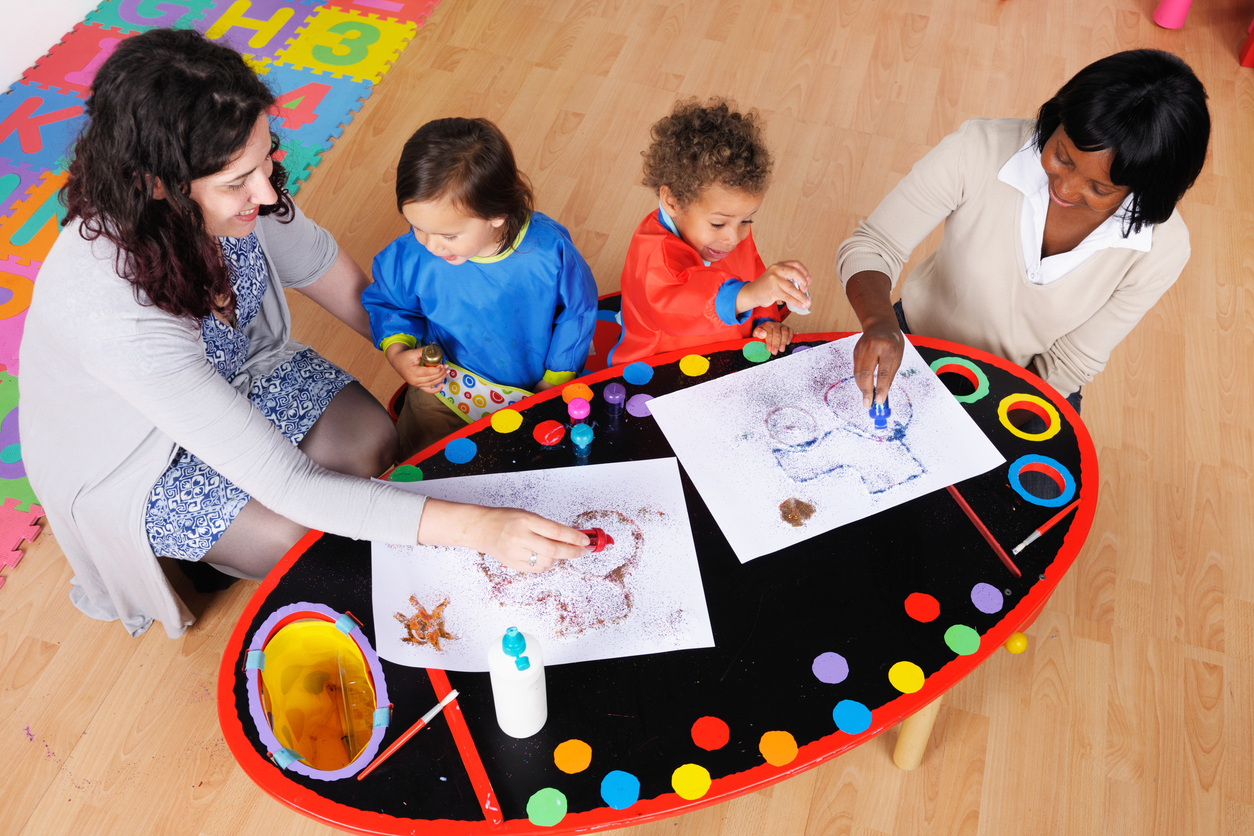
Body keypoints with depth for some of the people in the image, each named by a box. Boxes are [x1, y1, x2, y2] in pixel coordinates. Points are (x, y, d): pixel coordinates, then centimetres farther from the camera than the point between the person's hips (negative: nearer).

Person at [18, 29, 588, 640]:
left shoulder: (234, 191, -27)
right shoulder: (116, 313, -44)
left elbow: (323, 270, -4)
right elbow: (289, 486, -41)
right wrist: (474, 528, -45)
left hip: (234, 368, 5)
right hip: (135, 459, -5)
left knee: (374, 440, -7)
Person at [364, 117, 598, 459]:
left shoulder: (549, 250, -25)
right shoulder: (411, 256, -20)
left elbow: (577, 311, -6)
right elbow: (387, 303, 3)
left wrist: (553, 384, -3)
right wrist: (397, 354, -16)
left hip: (533, 387, -1)